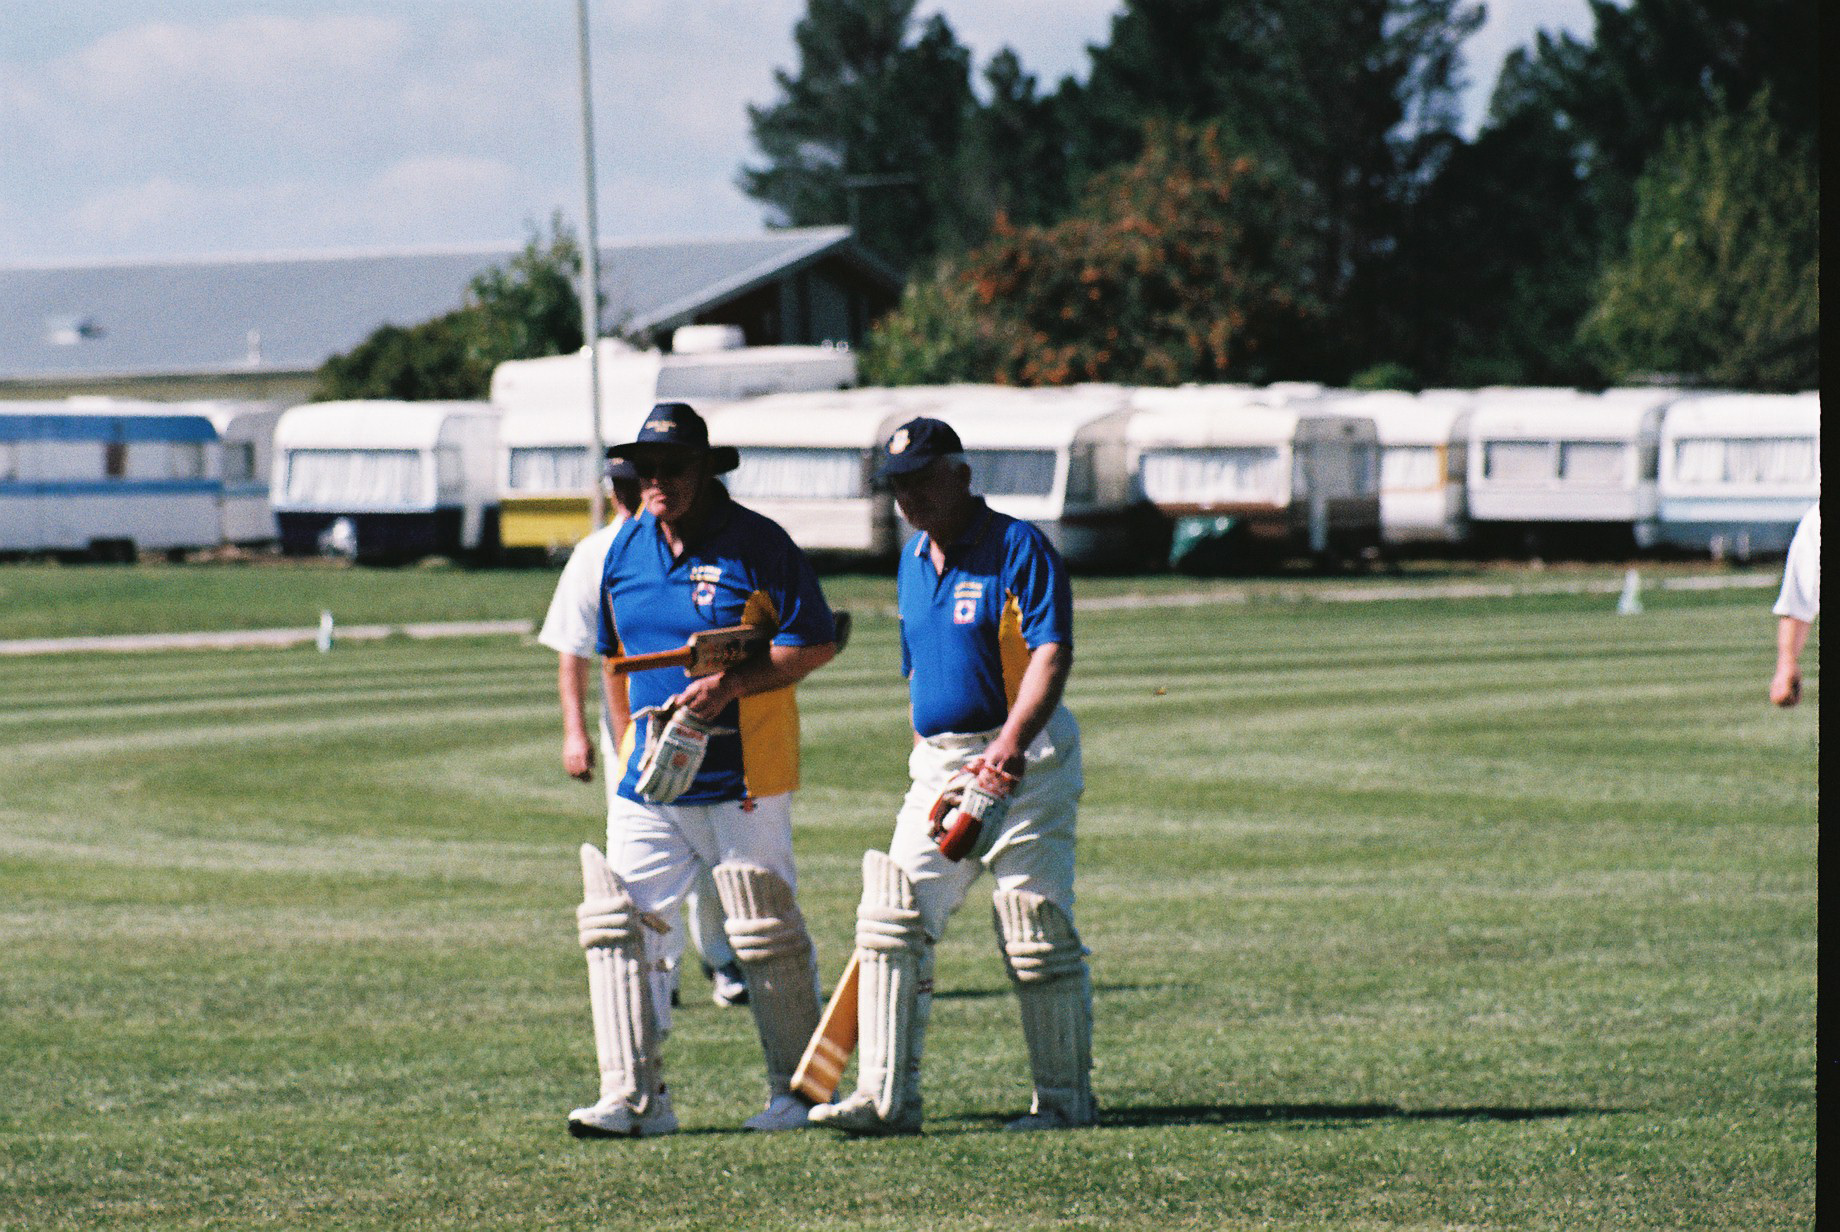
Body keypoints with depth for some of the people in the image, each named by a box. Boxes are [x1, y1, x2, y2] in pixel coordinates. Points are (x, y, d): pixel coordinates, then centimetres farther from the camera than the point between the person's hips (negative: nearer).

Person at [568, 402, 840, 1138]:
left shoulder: (756, 545, -9)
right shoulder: (626, 548, 8)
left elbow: (817, 644, -10)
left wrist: (730, 686, -20)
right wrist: (626, 741, 13)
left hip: (742, 780, -6)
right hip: (651, 778, 6)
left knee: (768, 937, 0)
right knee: (617, 923, -4)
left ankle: (797, 1090, 14)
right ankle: (635, 1097, -3)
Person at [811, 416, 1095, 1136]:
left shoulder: (1018, 549, -9)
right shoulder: (913, 562, 15)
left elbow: (1052, 653, -20)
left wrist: (1011, 743, -33)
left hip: (1024, 768, -7)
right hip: (938, 768, 7)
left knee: (1038, 941, -2)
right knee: (893, 922, -5)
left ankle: (1066, 1100, 9)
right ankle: (887, 1096, -8)